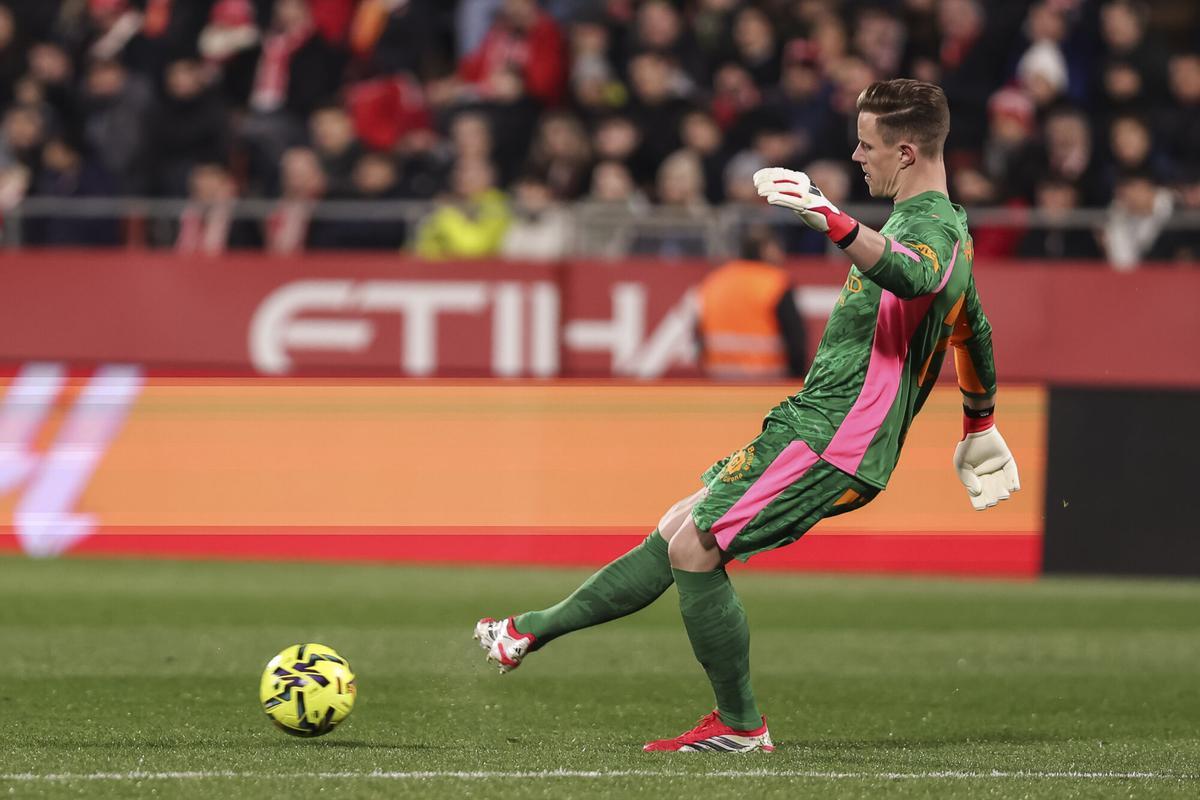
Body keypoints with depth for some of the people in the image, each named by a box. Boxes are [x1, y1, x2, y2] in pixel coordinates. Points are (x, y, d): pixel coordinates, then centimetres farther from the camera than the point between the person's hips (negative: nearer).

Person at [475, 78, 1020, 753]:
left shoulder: (930, 225, -15)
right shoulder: (946, 227, 19)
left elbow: (910, 275, -41)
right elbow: (974, 329, 33)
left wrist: (829, 217, -53)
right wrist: (981, 427, 46)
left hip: (828, 442, -10)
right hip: (814, 427, 10)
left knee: (694, 549, -12)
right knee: (677, 532, 13)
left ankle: (741, 725, -2)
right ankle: (532, 632, 19)